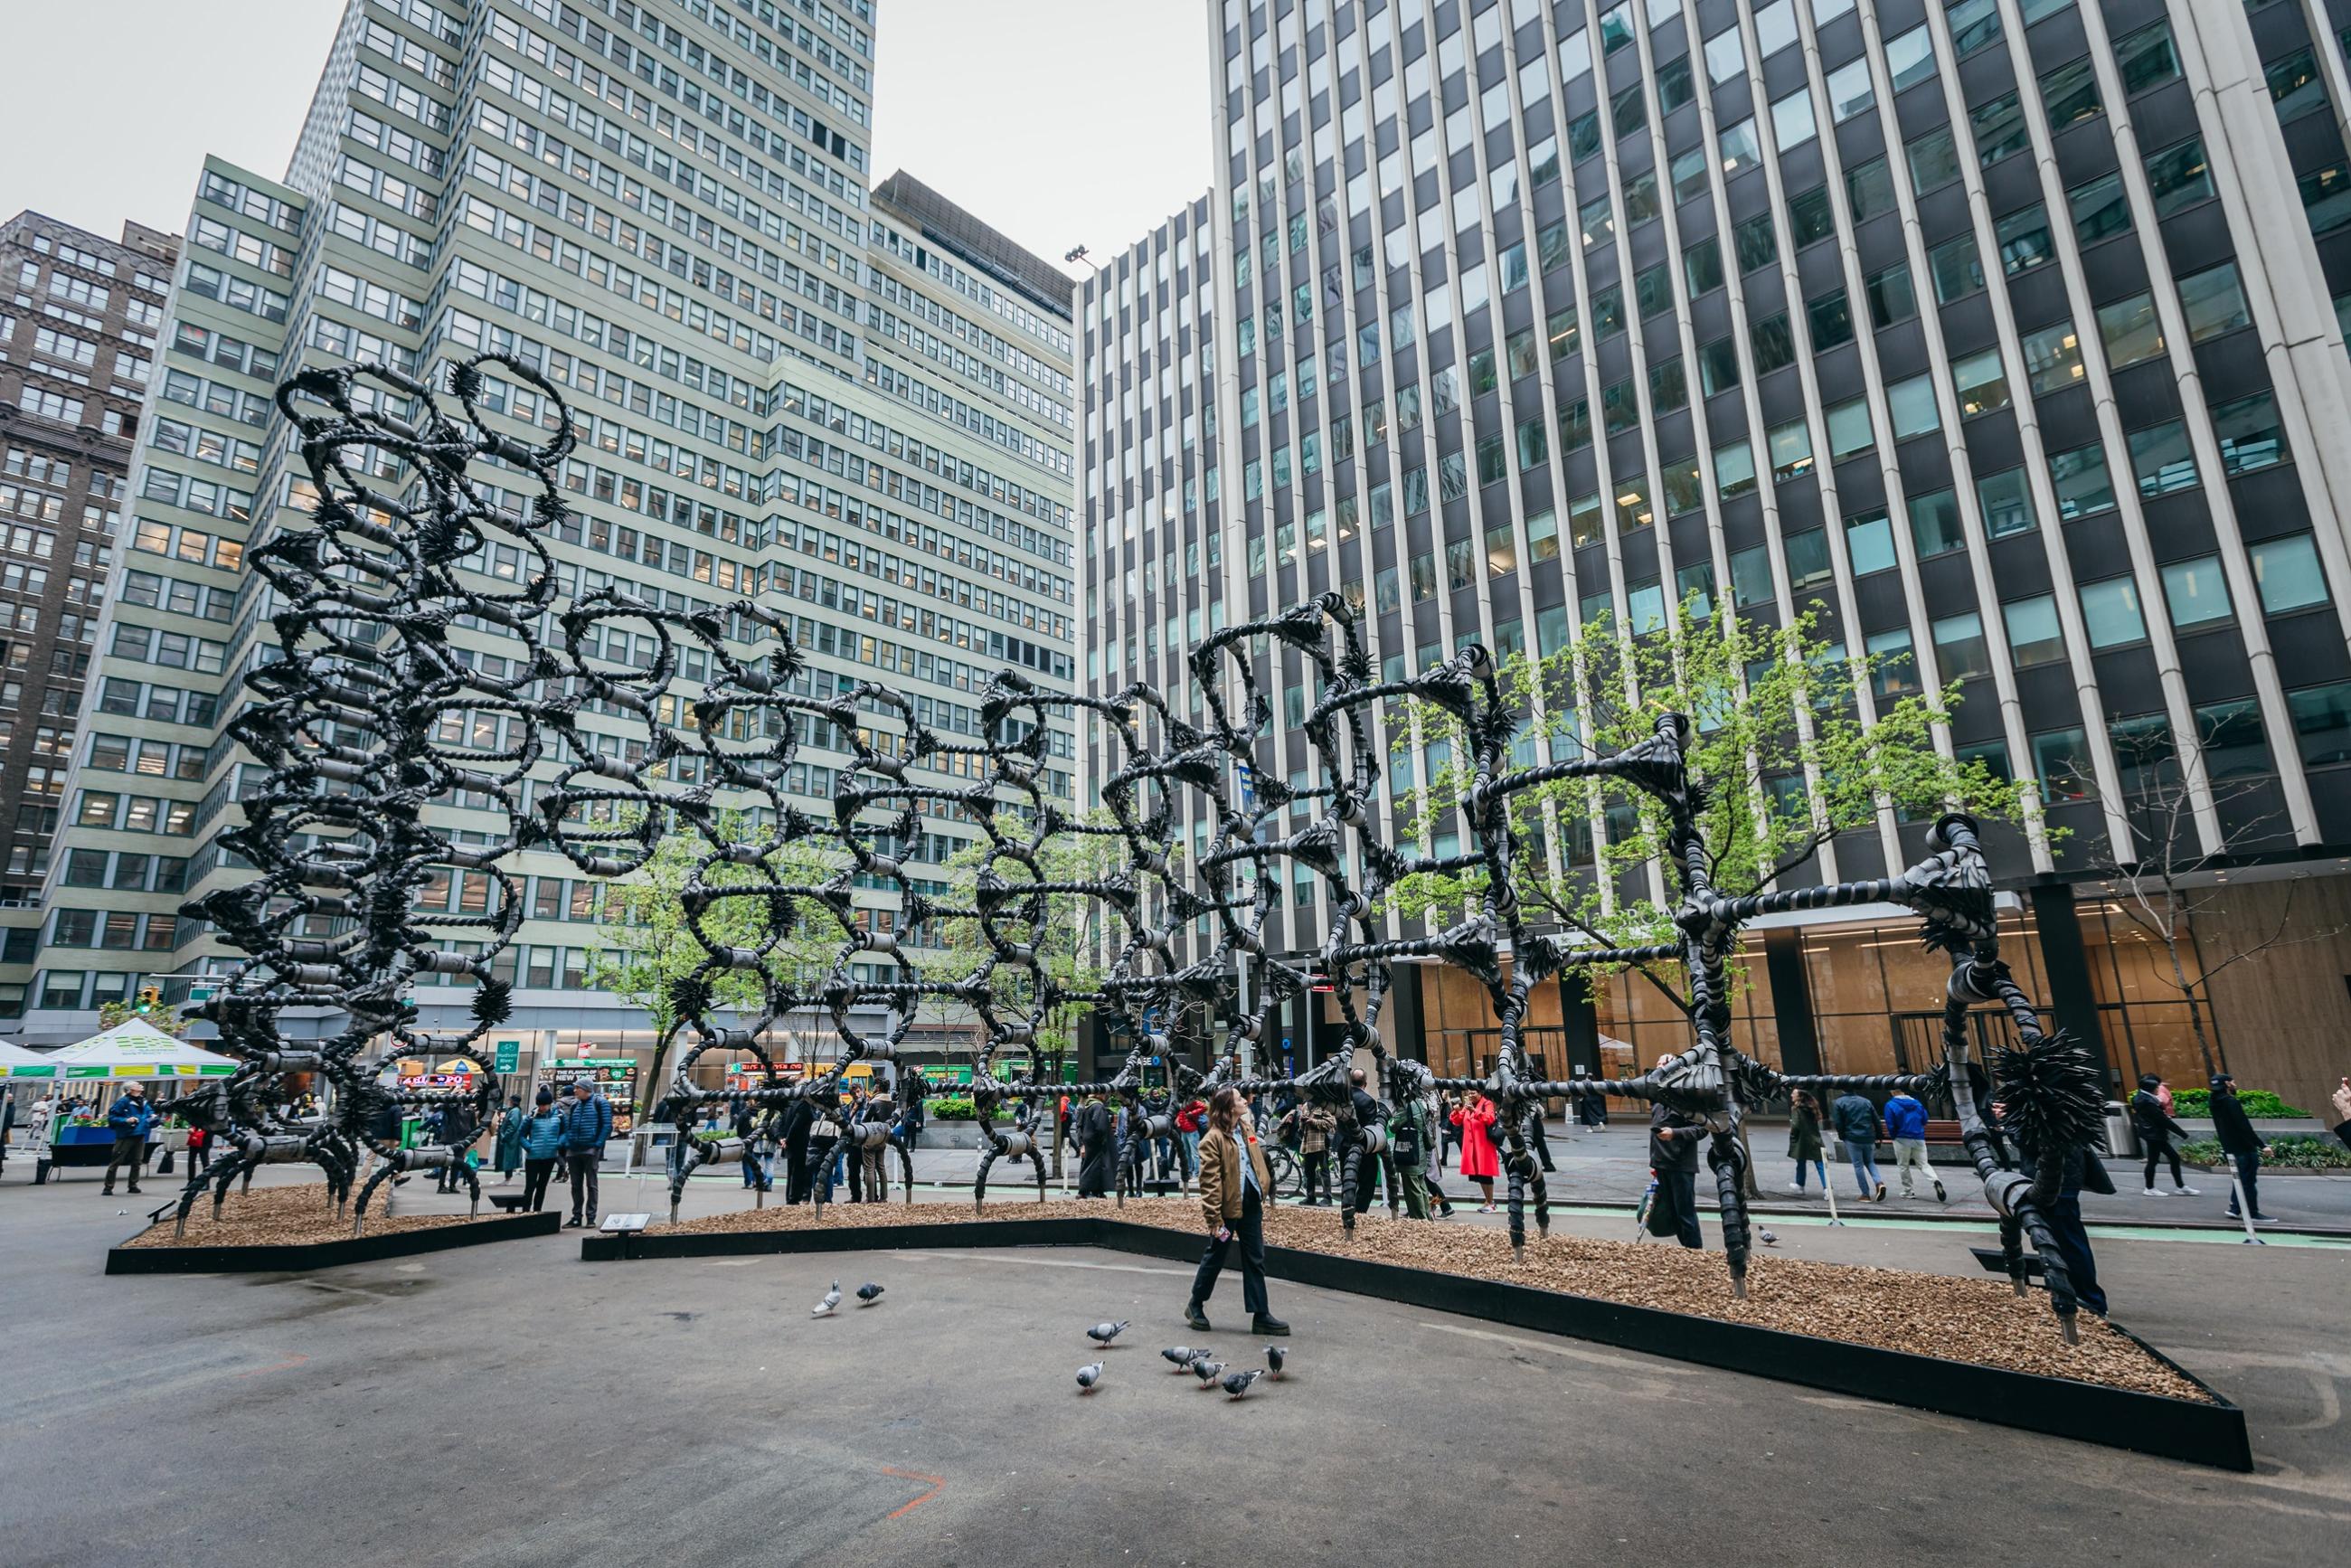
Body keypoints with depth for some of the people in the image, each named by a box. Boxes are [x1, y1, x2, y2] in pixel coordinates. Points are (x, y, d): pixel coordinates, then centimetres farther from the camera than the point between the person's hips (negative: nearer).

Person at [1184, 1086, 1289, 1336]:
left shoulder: (1246, 1131, 9)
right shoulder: (1213, 1140, -15)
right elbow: (1209, 1182, -17)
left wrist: (1261, 1197, 14)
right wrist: (1214, 1219, -19)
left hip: (1251, 1205, 7)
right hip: (1227, 1208, -7)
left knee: (1255, 1260, 8)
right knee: (1214, 1259, 9)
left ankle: (1261, 1315, 15)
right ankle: (1195, 1306, 28)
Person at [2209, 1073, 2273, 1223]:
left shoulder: (2217, 1102, 10)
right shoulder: (2231, 1102, -18)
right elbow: (2245, 1127, -21)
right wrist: (2261, 1145, -20)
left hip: (2231, 1147, 9)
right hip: (2244, 1148, -9)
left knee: (2242, 1179, 18)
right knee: (2249, 1181, -3)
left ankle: (2235, 1209, 20)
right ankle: (2253, 1213, 1)